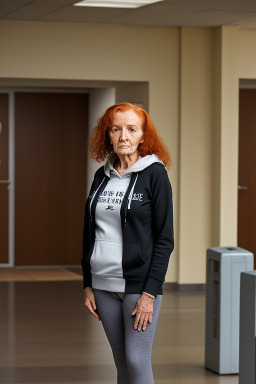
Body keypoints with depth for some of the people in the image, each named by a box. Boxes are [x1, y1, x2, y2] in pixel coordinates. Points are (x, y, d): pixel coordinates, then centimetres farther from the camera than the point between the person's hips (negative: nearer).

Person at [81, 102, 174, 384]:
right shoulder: (102, 176, 10)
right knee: (121, 361, 10)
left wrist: (150, 293, -14)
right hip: (103, 284, 5)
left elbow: (165, 239, -9)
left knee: (137, 361, -6)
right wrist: (87, 286, 10)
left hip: (139, 284, -5)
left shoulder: (155, 174, -7)